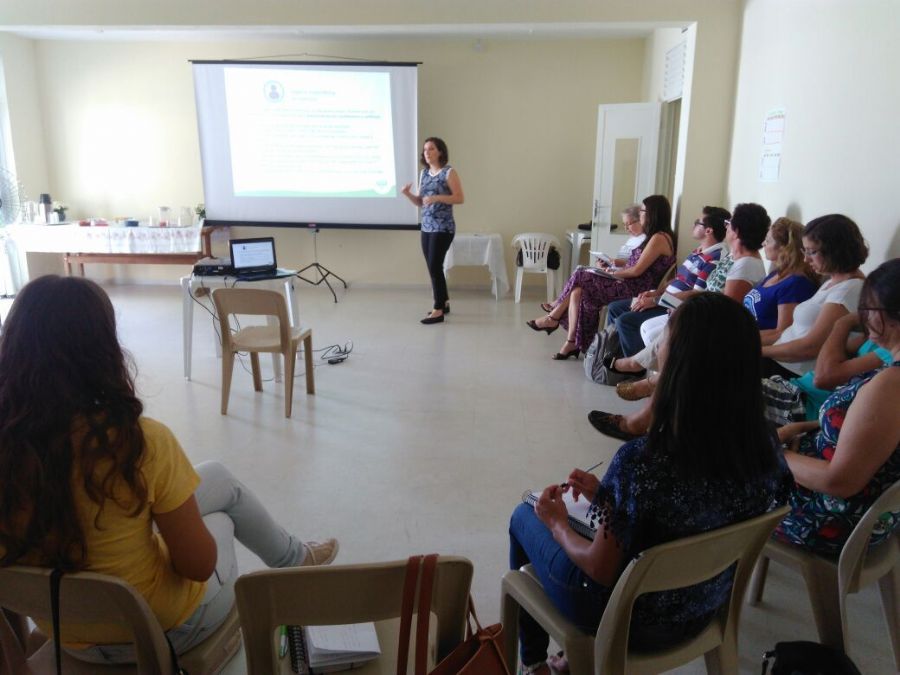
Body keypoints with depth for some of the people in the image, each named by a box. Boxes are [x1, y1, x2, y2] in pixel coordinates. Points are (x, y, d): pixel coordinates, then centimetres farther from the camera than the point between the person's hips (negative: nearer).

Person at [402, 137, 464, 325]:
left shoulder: (449, 172, -7)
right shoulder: (424, 173, 12)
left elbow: (460, 198, -11)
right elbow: (420, 202, 15)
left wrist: (437, 198, -22)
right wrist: (408, 194, -5)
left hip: (443, 228, -7)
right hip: (426, 227, 7)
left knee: (434, 266, -9)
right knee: (434, 267, 11)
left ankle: (438, 310, -4)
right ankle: (444, 302, 26)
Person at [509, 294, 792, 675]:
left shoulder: (642, 461, -36)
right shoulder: (765, 446, -16)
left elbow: (600, 569, -22)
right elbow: (682, 512, -1)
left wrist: (557, 524, -4)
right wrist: (606, 495, 1)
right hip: (704, 610, 6)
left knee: (524, 518, 19)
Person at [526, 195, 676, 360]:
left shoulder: (659, 238, -12)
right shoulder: (654, 236, 19)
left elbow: (637, 270, -16)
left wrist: (613, 273, -3)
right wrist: (611, 265, 9)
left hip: (635, 290, -9)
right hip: (630, 285, 9)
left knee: (580, 283, -14)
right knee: (578, 290, -8)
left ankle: (553, 318, 5)